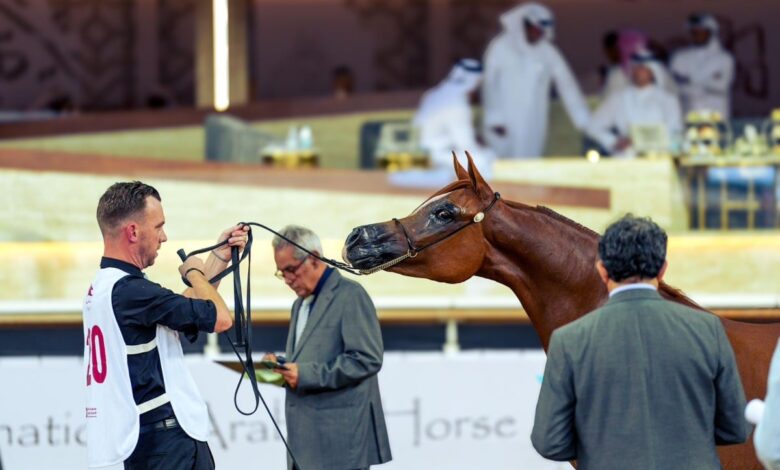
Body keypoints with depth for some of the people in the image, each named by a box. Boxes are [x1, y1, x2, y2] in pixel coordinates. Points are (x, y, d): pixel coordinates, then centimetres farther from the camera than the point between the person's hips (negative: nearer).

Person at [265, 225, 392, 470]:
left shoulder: (350, 296, -7)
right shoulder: (301, 304, 21)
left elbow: (368, 359, -17)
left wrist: (307, 374, -21)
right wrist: (282, 367, 4)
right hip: (307, 440, 9)